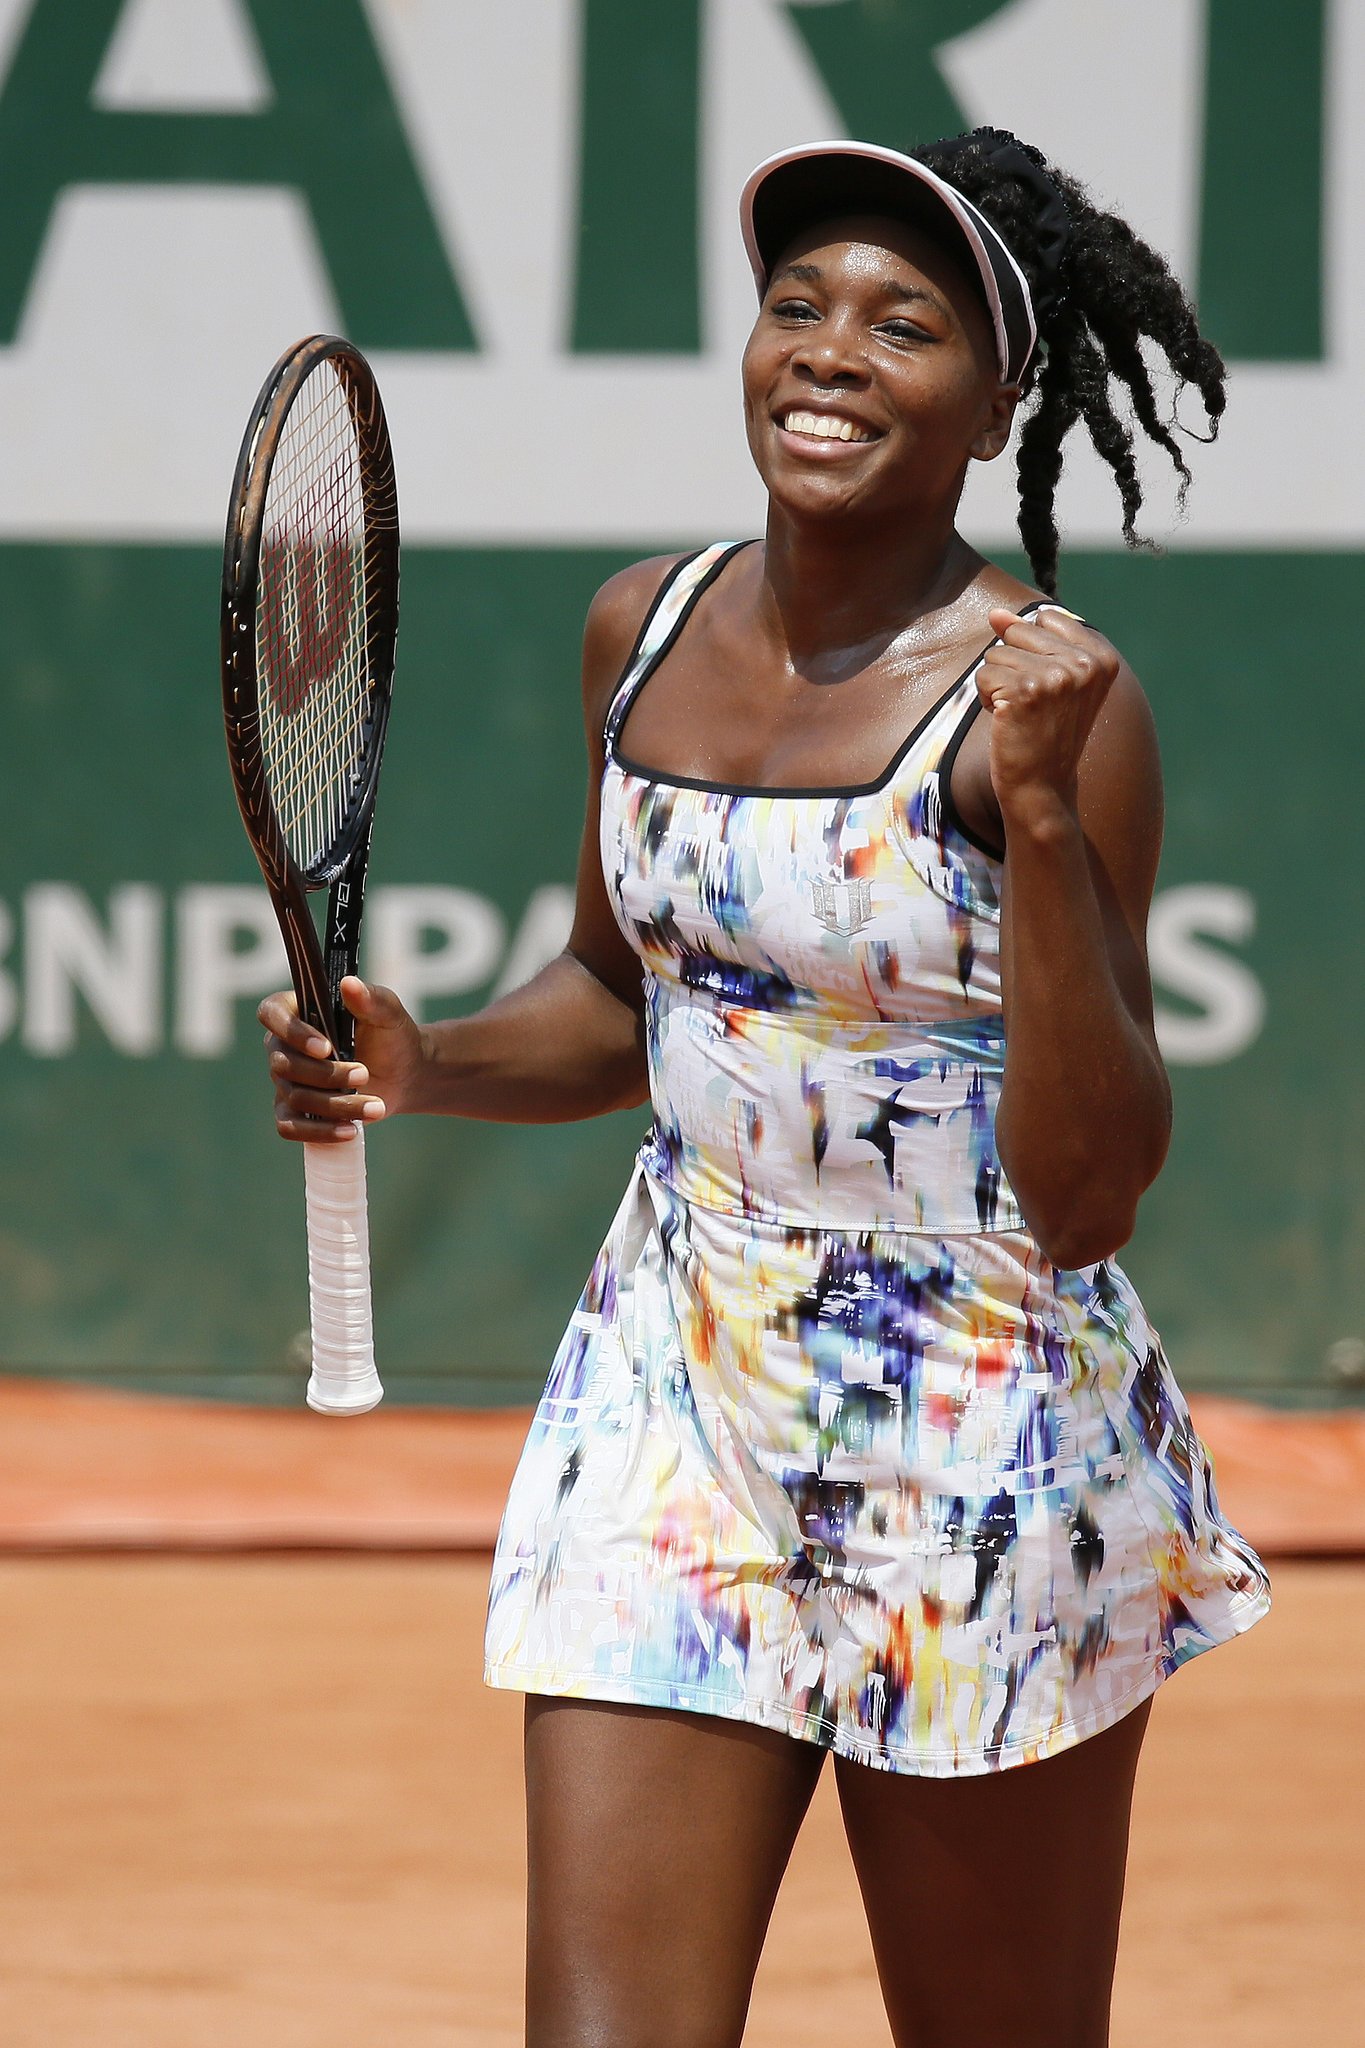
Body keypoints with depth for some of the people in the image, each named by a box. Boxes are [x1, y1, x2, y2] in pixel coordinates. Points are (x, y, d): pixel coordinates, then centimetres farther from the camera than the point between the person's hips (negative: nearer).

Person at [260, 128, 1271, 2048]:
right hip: (674, 1417, 5)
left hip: (979, 1457, -5)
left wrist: (1042, 813, -26)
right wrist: (418, 1063, 2)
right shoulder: (644, 631, 5)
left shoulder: (1047, 699, -13)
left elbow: (1085, 1193, -18)